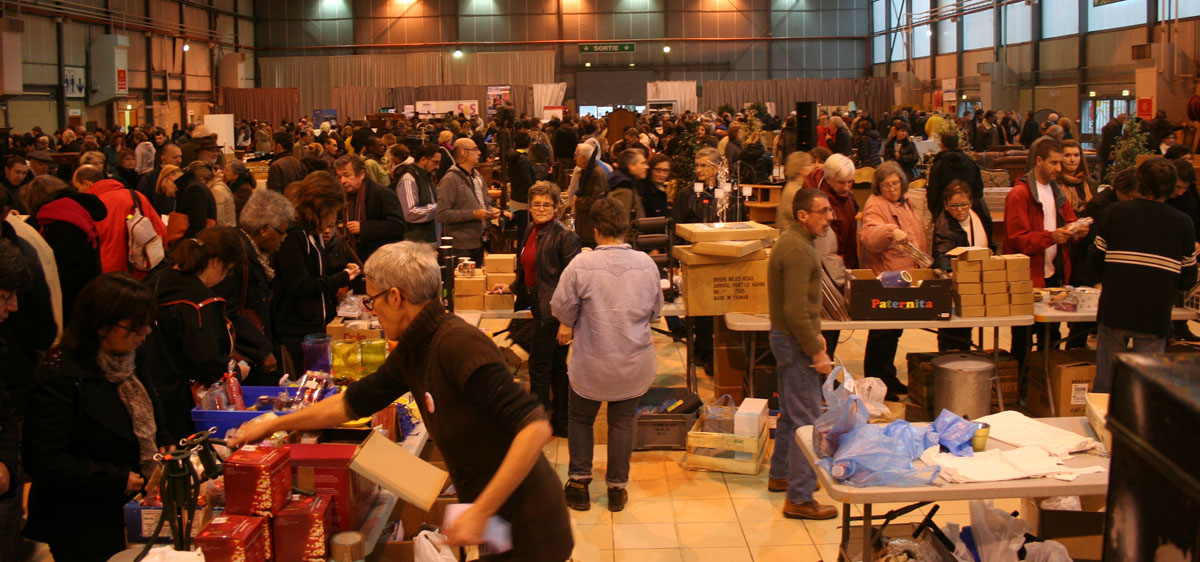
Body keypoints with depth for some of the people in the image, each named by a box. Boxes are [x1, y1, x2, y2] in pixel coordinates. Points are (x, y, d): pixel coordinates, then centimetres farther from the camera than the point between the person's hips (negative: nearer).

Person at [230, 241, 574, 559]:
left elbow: (535, 427, -29)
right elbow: (352, 403, 20)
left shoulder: (458, 345, -23)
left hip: (526, 529, -8)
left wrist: (481, 511, -28)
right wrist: (272, 426, 27)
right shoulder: (412, 353, 5)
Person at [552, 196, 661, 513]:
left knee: (580, 419, 18)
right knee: (623, 422, 15)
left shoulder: (581, 266, -17)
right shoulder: (646, 264, -7)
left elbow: (561, 308, -9)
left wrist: (569, 324, 12)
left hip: (591, 364, -2)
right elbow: (656, 310, 5)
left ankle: (579, 484, 21)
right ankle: (617, 488, 21)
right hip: (635, 363, 2)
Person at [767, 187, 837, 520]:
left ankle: (781, 475, 36)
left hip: (787, 338, 11)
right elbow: (795, 310, -27)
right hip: (794, 343, -11)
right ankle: (799, 499, -3)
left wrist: (814, 333, 20)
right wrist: (816, 352, -23)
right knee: (807, 421, -7)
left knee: (791, 413, 22)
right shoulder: (797, 250, -23)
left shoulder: (793, 241, 11)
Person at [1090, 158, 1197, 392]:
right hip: (1156, 317, 0)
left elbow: (1096, 259, 2)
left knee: (1105, 382, 11)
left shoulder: (1115, 212, -4)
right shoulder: (1183, 223, -3)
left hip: (1114, 312, 0)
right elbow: (1188, 279, 3)